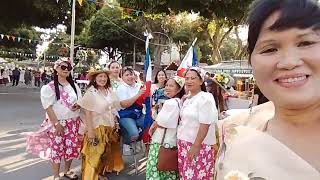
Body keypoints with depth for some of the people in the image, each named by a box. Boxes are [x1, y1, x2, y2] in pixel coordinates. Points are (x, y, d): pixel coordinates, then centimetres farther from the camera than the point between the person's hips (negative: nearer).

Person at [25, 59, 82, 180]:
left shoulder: (74, 86, 8)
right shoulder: (49, 87, -9)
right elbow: (48, 107, -13)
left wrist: (78, 105, -8)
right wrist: (56, 123, -18)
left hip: (73, 122, 5)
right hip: (57, 122, -5)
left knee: (71, 147, 11)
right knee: (57, 148, 4)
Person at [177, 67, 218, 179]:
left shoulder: (205, 98, -14)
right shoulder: (187, 99, 11)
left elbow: (205, 125, -19)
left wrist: (196, 146, -20)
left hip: (199, 145, -7)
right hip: (184, 144, 7)